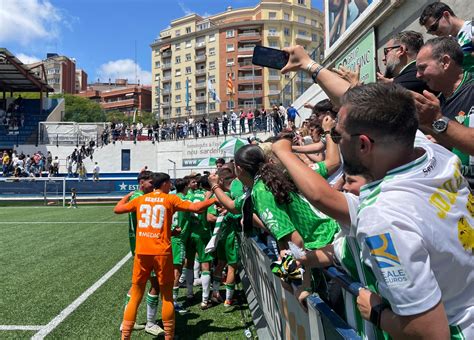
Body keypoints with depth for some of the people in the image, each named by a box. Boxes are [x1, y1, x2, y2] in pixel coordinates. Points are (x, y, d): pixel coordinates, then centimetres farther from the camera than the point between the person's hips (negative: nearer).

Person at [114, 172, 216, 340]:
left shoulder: (140, 199, 10)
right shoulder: (170, 199, 0)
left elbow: (117, 209, 21)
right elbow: (196, 207, -6)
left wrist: (127, 196, 38)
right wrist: (215, 199, 6)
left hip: (141, 252, 3)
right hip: (161, 253, -3)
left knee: (135, 297, 13)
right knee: (167, 297, 10)